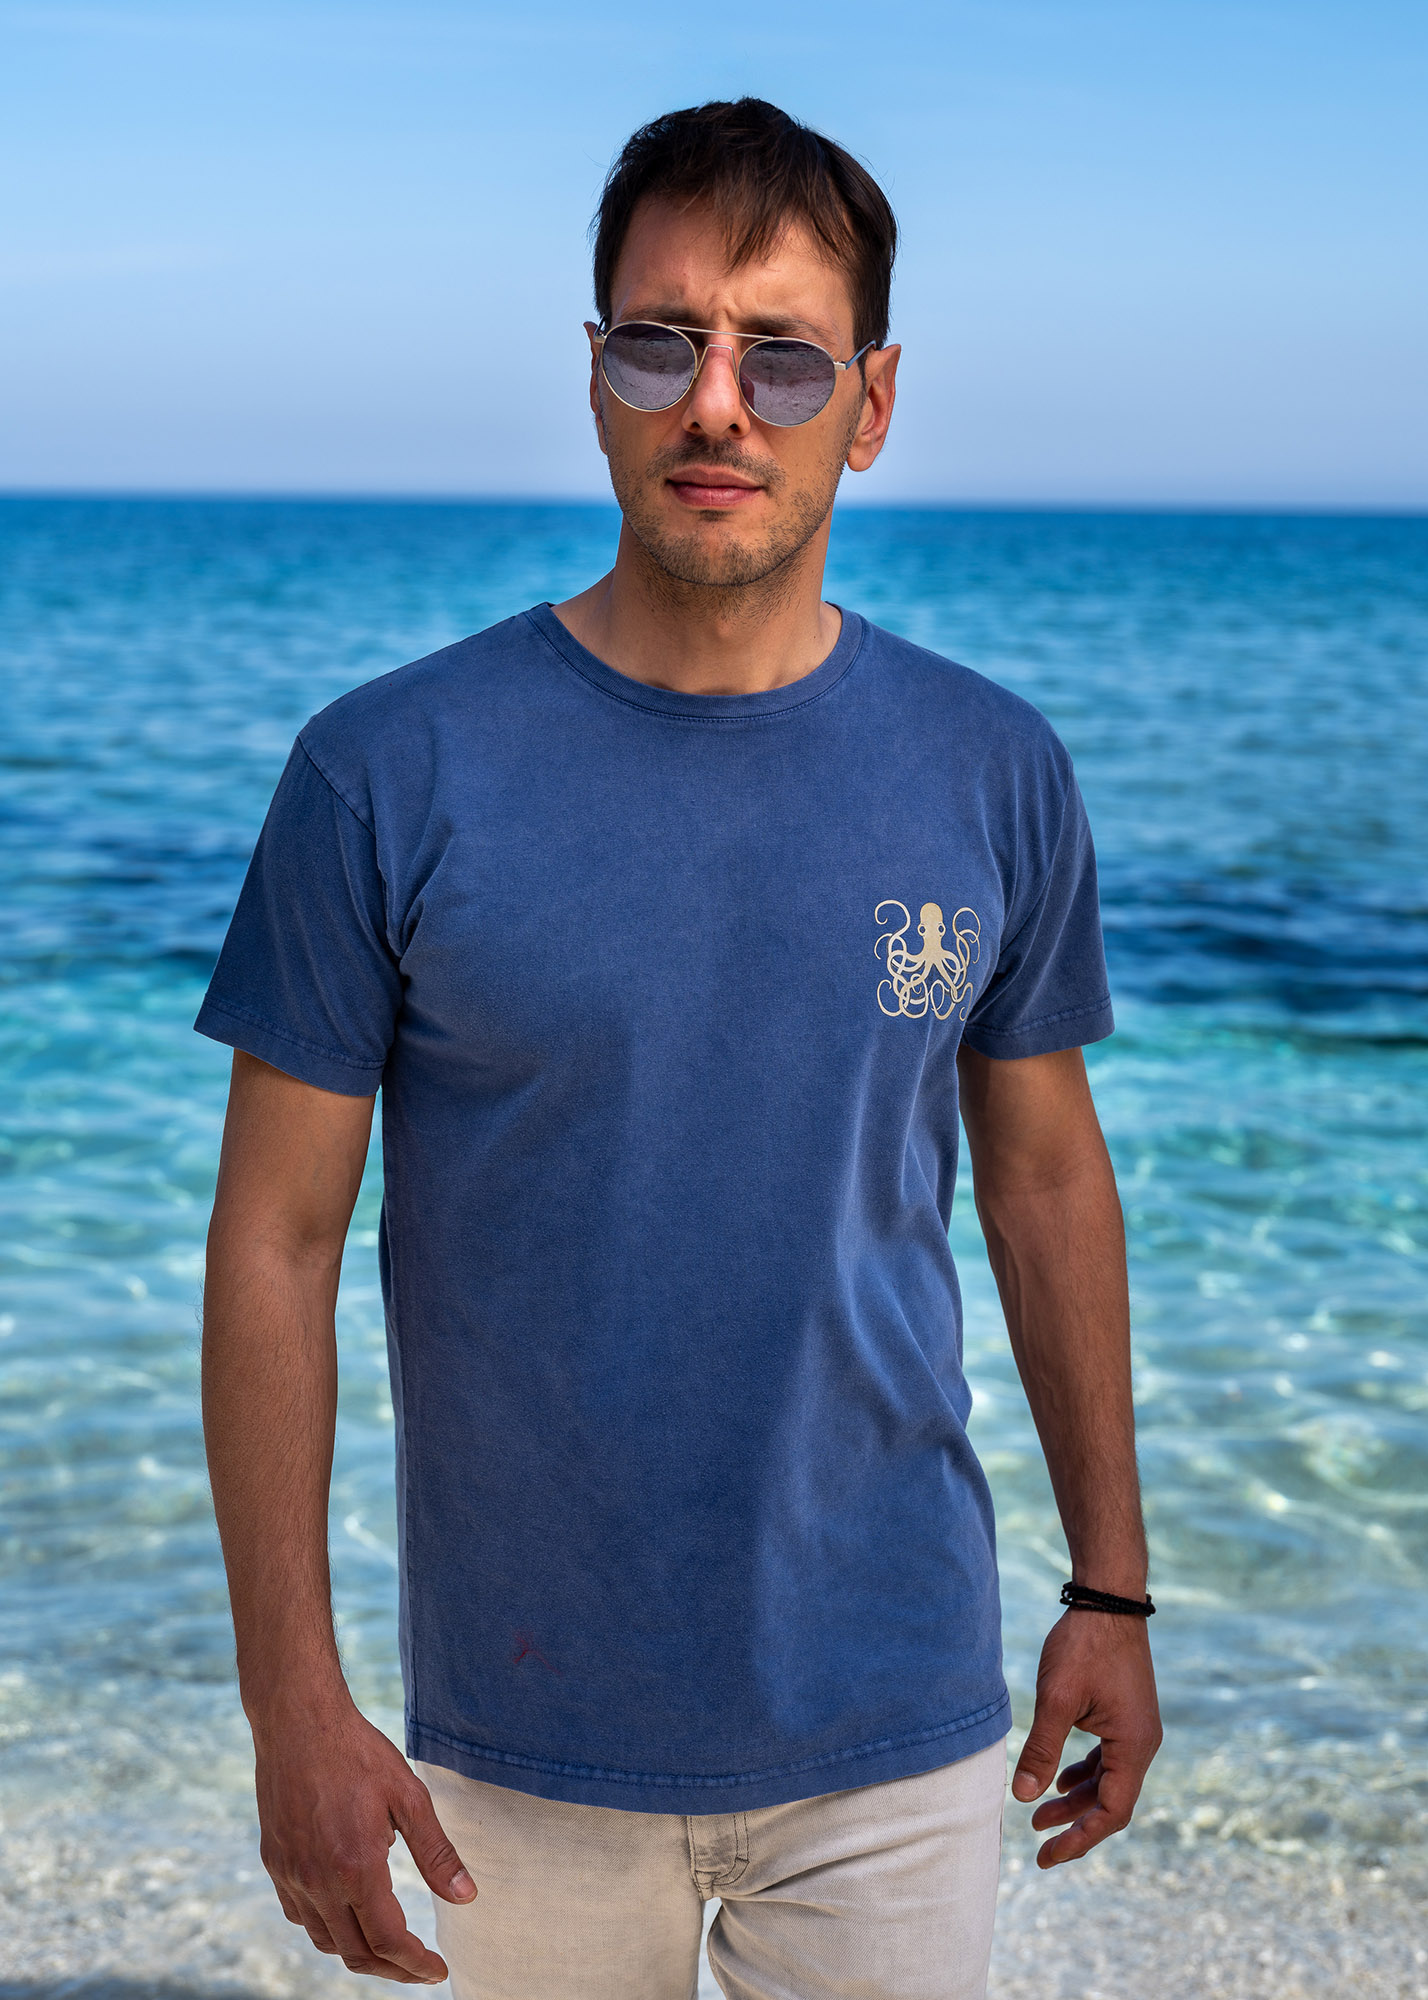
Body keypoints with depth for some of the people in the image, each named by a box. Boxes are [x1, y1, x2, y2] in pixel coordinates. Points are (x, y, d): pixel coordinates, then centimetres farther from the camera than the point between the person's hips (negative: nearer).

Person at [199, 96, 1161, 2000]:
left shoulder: (994, 776, -3)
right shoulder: (389, 776, -10)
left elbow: (1047, 1176, 8)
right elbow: (277, 1239, -7)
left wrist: (1112, 1587, 10)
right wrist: (294, 1702, -8)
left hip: (896, 1723, 2)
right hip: (526, 1746, -1)